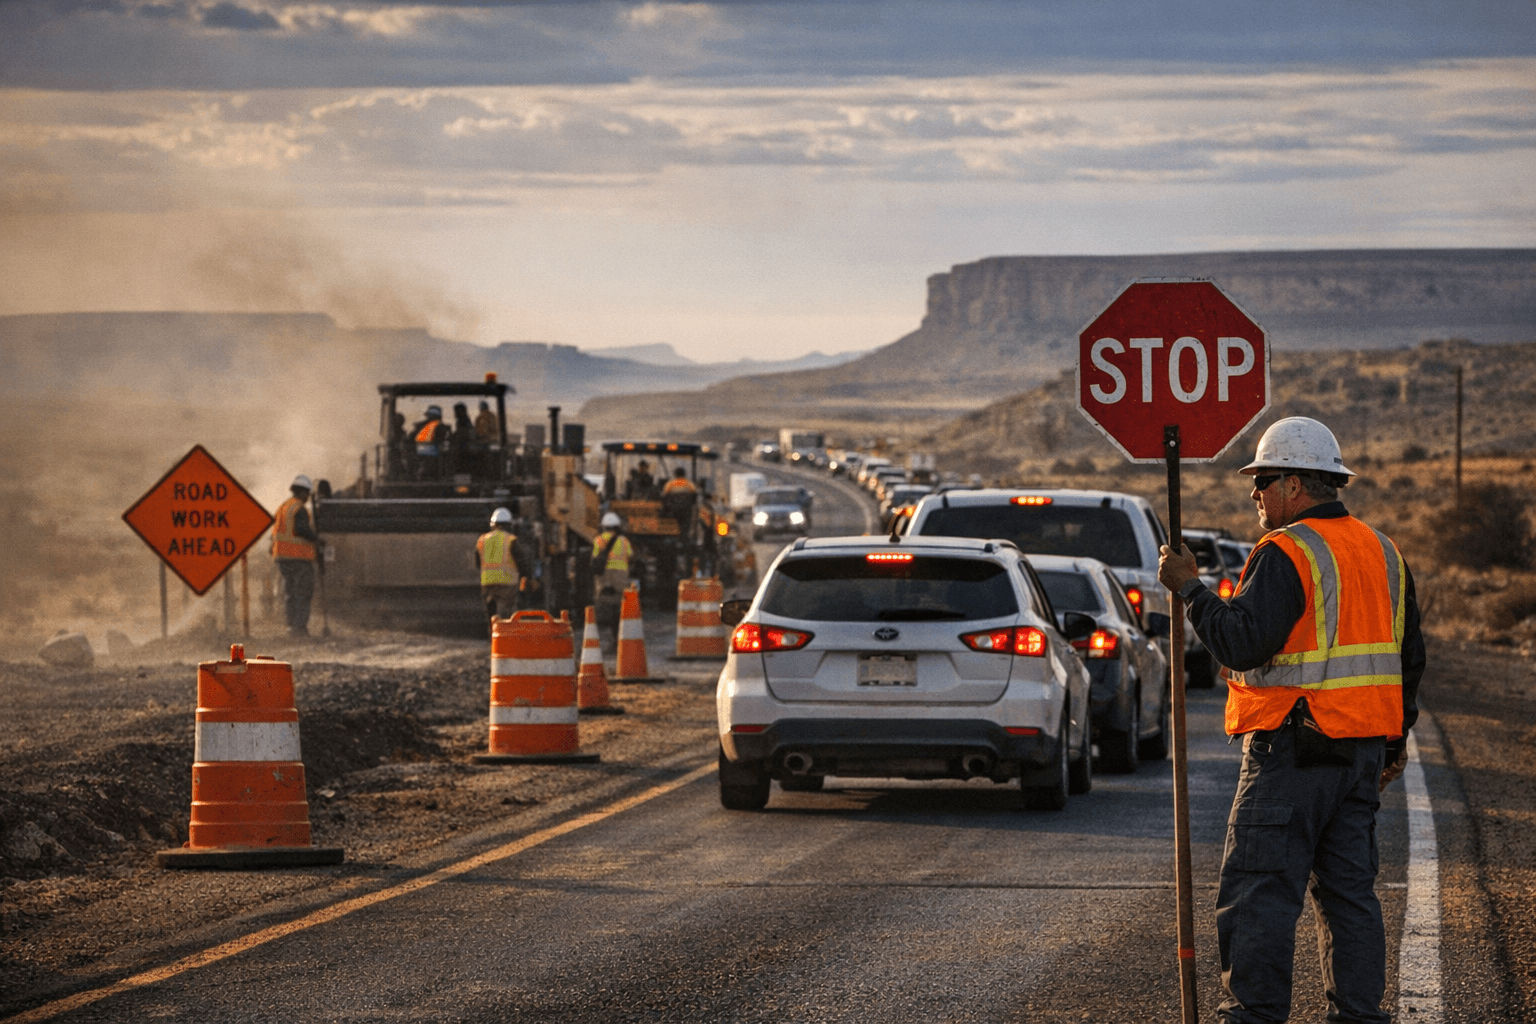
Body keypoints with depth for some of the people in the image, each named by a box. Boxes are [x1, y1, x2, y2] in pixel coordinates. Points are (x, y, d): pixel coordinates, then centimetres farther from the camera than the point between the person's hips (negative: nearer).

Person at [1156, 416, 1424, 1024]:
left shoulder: (1287, 553, -13)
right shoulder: (1382, 552, 14)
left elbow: (1243, 643, -22)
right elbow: (1408, 655, 19)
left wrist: (1190, 589, -11)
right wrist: (1396, 737, 26)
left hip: (1293, 749, -8)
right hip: (1364, 749, 8)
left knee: (1259, 890, -5)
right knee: (1349, 888, 11)